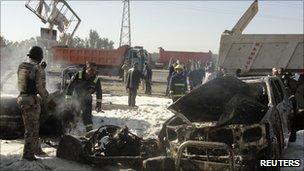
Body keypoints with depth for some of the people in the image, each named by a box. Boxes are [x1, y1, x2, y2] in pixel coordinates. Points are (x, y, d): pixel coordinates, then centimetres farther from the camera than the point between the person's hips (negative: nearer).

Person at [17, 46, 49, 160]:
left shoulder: (21, 66, 7)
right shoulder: (35, 69, -17)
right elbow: (39, 87, -15)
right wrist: (45, 97, 5)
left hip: (22, 98, 8)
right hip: (31, 99, -8)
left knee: (34, 126, 20)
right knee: (31, 128, 1)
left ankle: (36, 149, 31)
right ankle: (28, 153, 7)